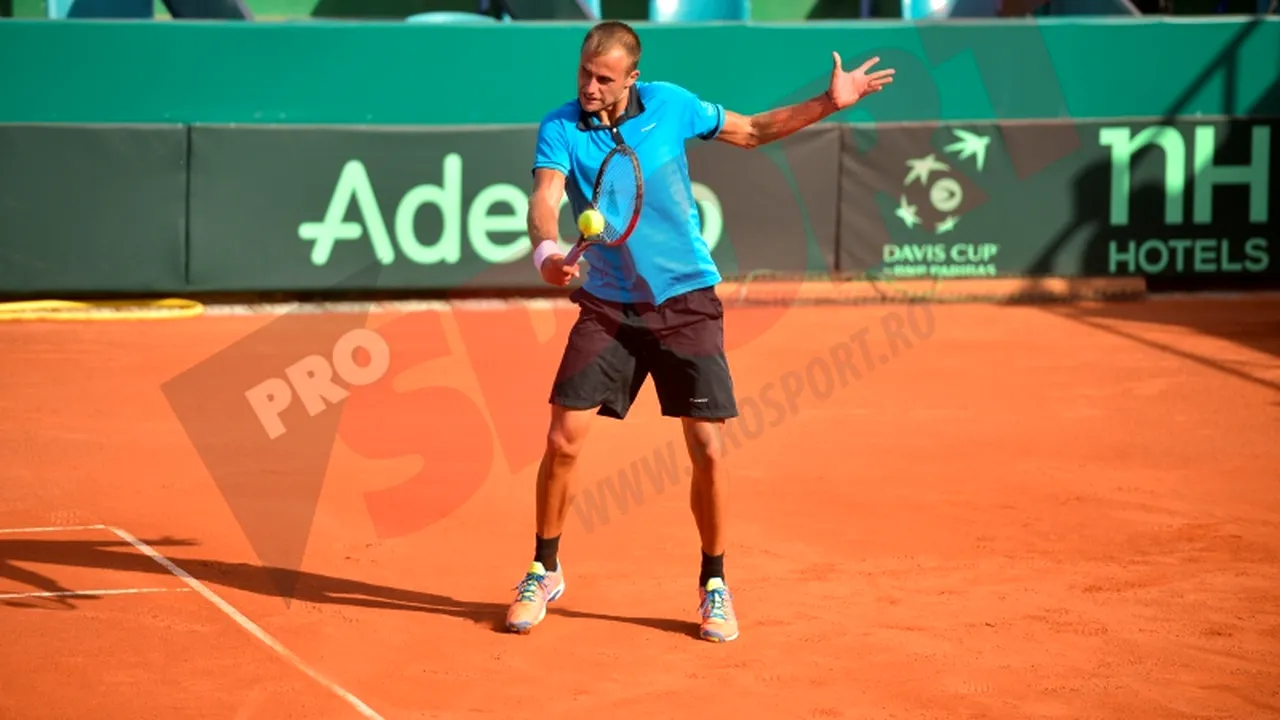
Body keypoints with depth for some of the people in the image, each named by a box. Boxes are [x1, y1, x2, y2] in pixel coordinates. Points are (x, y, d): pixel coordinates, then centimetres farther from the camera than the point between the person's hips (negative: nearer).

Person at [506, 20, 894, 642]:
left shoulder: (669, 105, -4)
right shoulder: (559, 129, -9)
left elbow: (752, 131, 11)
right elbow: (545, 201, -25)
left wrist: (830, 102, 1)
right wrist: (546, 253, -47)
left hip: (686, 303, 0)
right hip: (606, 305, 0)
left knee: (706, 449, -5)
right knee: (563, 442, -7)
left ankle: (714, 584, 15)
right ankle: (544, 571, 15)